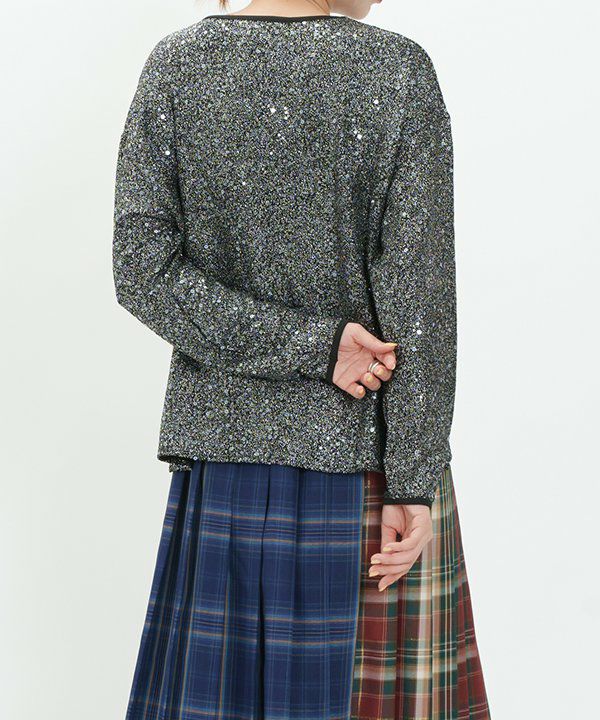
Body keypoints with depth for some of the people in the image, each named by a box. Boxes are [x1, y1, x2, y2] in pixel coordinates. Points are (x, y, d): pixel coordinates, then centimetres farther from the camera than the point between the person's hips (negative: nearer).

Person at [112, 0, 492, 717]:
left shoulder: (176, 62, -2)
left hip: (225, 444, 3)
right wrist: (415, 487, -9)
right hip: (367, 449, -2)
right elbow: (417, 301, -12)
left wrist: (305, 343, -10)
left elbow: (142, 272, -9)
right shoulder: (400, 71, -9)